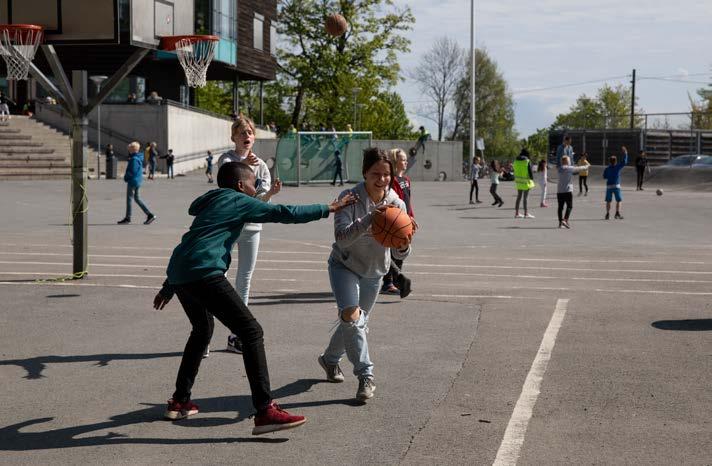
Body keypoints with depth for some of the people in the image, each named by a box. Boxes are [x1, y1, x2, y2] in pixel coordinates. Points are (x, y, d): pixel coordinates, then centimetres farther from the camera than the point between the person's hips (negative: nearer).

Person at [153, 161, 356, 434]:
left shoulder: (210, 204, 30)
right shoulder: (239, 201, 7)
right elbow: (284, 213, 2)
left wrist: (168, 288, 37)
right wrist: (328, 209, 11)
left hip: (179, 275, 9)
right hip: (204, 274, -9)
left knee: (203, 330, 30)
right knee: (251, 332, -7)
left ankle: (179, 402, 33)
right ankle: (265, 411, -14)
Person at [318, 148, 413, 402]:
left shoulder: (397, 204, -13)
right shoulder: (349, 199, -22)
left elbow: (400, 255, -12)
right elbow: (341, 238, -36)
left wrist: (403, 246, -36)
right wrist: (370, 218, -47)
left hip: (374, 271, 4)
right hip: (344, 265, -4)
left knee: (359, 323, 16)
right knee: (351, 315, -26)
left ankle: (330, 359, 44)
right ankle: (365, 376, -15)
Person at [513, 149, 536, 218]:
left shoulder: (516, 161, 5)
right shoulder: (527, 161, -13)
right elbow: (530, 171, -12)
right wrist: (532, 179, 0)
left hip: (519, 181, 6)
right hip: (526, 181, -6)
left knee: (519, 197, 12)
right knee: (525, 198, -3)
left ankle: (517, 213, 15)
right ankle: (526, 213, 0)